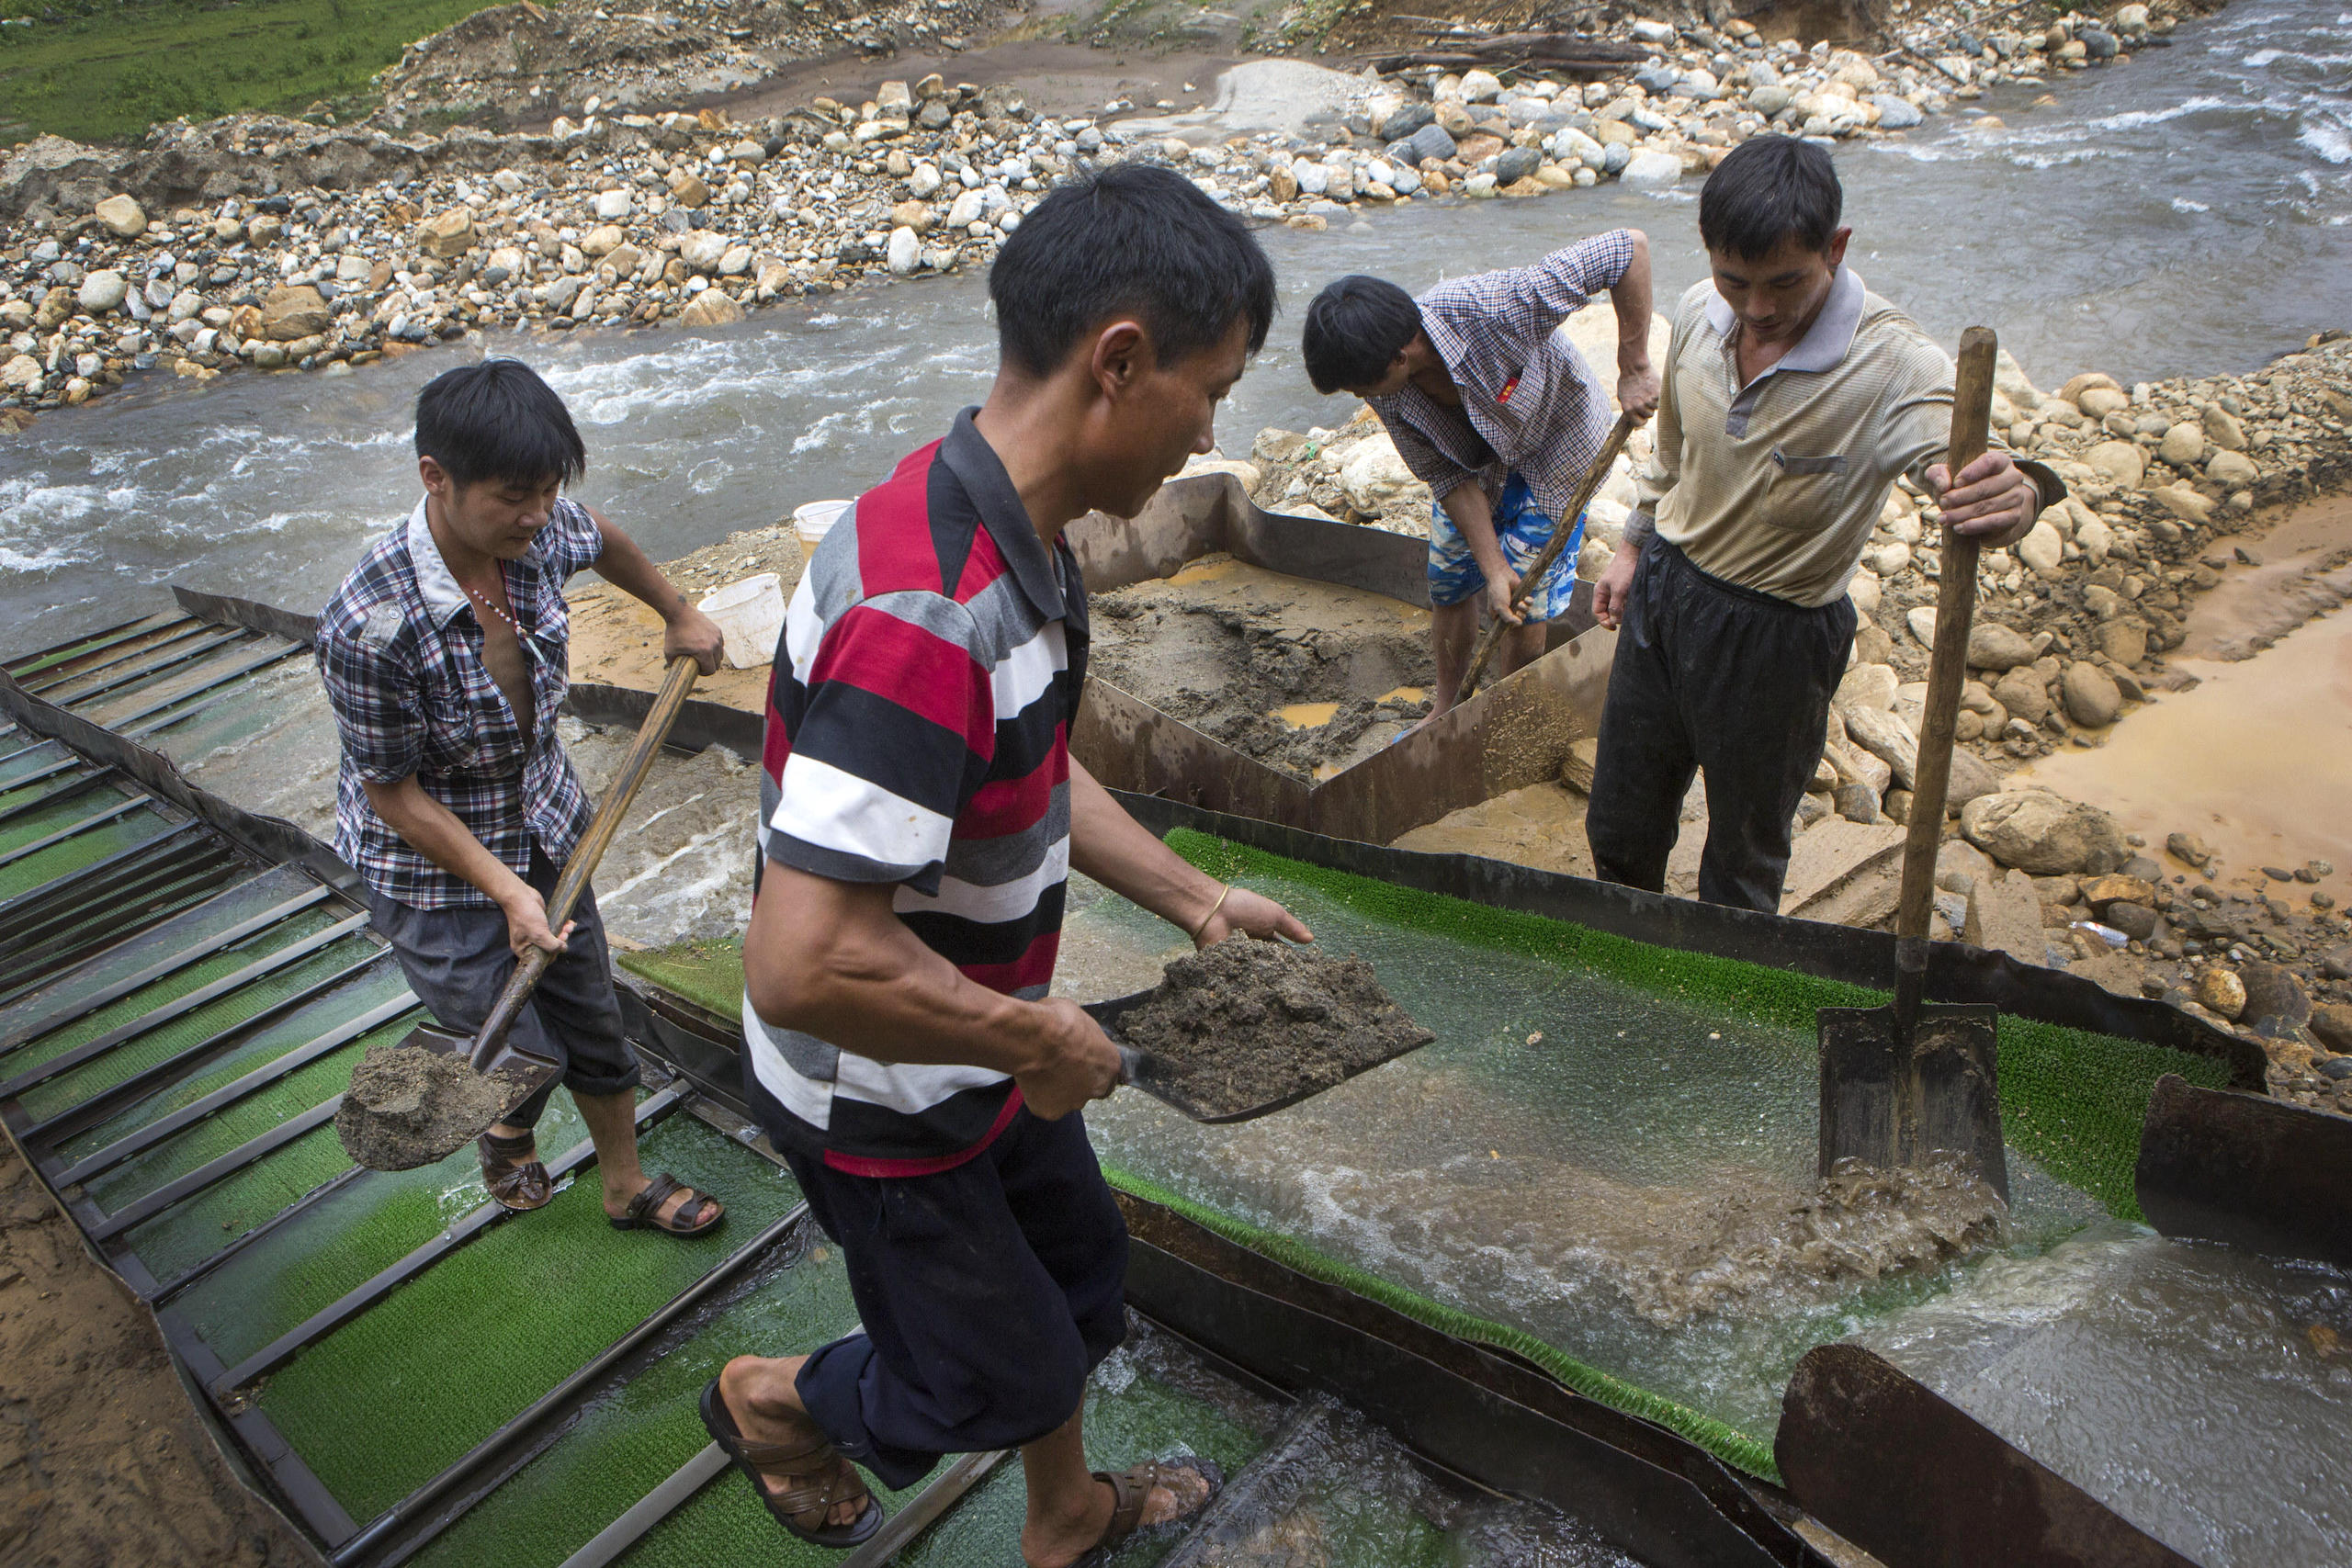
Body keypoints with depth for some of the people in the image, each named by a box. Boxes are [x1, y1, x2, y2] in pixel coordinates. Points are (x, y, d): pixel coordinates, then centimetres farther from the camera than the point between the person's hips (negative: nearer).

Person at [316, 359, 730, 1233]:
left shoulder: (540, 534, -18)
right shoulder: (371, 628, -34)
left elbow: (605, 541, 10)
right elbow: (392, 794, -21)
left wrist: (679, 615, 22)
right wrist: (508, 891, -22)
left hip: (547, 829, 6)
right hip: (433, 868, -5)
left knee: (591, 1019, 16)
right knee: (522, 1054, 4)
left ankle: (626, 1184, 40)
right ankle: (506, 1135, 42)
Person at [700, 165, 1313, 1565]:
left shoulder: (1020, 545, -4)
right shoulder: (925, 613, -37)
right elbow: (805, 964, -40)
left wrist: (1197, 899, 8)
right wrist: (1035, 1039, -26)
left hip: (977, 1056, 9)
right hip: (883, 1101, -9)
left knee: (1082, 1272, 27)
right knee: (999, 1379, 15)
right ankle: (773, 1402, 44)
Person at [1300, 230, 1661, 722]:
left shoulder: (1493, 308, -43)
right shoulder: (1387, 393, -25)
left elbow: (1630, 246, -40)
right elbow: (1450, 478, -15)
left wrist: (1633, 369, -36)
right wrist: (1494, 568, -20)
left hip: (1555, 447, -4)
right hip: (1477, 460, 5)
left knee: (1523, 606, -2)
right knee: (1449, 585, 12)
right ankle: (1444, 710, 37)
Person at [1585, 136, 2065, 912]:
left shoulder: (1894, 365, -27)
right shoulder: (1701, 311, -10)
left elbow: (1959, 455, -43)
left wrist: (2016, 493, -66)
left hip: (1775, 641, -5)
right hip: (1663, 592, 5)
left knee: (1744, 853, 17)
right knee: (1619, 827, 21)